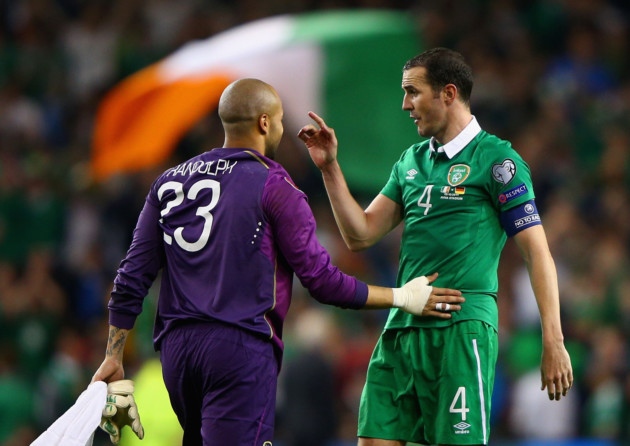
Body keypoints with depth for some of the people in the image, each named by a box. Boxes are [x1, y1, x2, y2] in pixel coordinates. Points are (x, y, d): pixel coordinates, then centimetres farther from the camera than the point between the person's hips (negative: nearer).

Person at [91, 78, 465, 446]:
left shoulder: (170, 182, 13)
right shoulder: (274, 186, -4)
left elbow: (132, 277, 11)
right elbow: (320, 278, -6)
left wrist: (113, 357, 17)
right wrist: (402, 298, 5)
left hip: (176, 347, 7)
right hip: (241, 347, -7)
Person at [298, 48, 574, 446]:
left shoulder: (496, 159, -4)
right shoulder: (411, 161, 18)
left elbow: (537, 252, -6)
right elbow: (360, 234, 17)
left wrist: (554, 343, -13)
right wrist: (330, 168, 8)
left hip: (462, 327, -7)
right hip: (402, 325, 7)